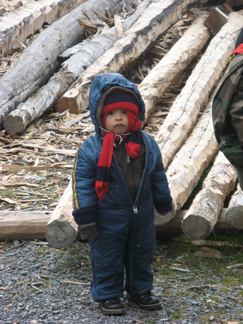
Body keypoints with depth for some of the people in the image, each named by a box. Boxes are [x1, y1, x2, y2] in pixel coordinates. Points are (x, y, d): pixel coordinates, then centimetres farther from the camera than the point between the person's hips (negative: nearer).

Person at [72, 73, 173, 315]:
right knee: (107, 256, 8)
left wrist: (163, 203, 14)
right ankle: (108, 295, 25)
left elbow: (158, 177, 9)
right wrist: (85, 218, -13)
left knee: (142, 254, 17)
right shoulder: (91, 148, -15)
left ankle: (140, 289, 36)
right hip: (108, 218, -4)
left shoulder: (147, 144, -3)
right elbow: (82, 184, -12)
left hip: (142, 215, 4)